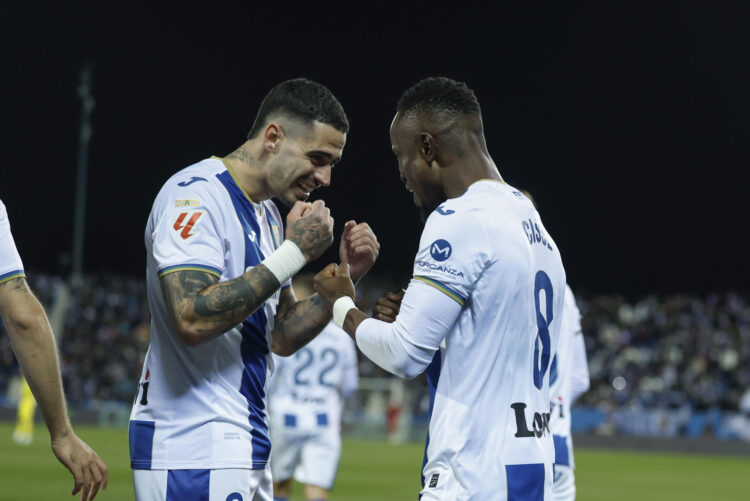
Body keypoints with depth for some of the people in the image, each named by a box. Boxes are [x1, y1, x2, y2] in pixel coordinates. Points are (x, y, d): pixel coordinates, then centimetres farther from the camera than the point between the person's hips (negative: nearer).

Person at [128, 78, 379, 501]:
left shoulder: (267, 214, 17)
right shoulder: (197, 195, -13)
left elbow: (282, 337, 19)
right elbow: (192, 319, -25)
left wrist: (344, 276, 6)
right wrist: (293, 253, -20)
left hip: (242, 446, 10)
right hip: (192, 449, -10)